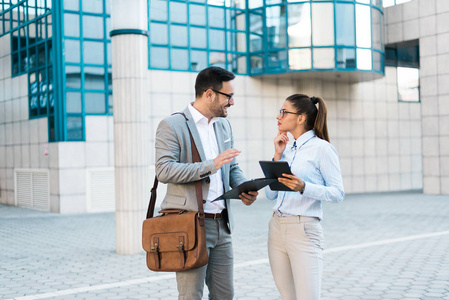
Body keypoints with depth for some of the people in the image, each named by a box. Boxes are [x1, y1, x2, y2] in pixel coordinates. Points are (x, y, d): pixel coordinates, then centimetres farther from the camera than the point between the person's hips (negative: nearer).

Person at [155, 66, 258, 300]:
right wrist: (211, 165, -24)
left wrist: (244, 189, 1)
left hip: (221, 224, 7)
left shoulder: (224, 125, 15)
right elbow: (164, 171, -19)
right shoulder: (171, 126, -8)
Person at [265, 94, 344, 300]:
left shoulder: (321, 148, -7)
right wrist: (277, 156, 4)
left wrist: (304, 187, -24)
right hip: (277, 228, 7)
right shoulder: (287, 149, 14)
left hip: (304, 230, -7)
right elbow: (271, 194, 10)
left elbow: (338, 193, -10)